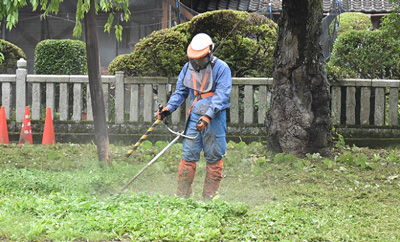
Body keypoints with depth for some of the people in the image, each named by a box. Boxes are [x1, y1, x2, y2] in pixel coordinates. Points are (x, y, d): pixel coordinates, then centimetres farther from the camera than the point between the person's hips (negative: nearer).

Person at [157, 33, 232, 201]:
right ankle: (182, 196, 5)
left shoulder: (221, 68, -9)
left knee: (213, 158, 3)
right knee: (188, 156, 1)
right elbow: (180, 91, 17)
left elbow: (221, 96, -16)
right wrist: (169, 108, 0)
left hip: (215, 118, -4)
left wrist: (207, 116, -26)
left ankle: (209, 198, 9)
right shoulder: (188, 68, 7)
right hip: (194, 116, 4)